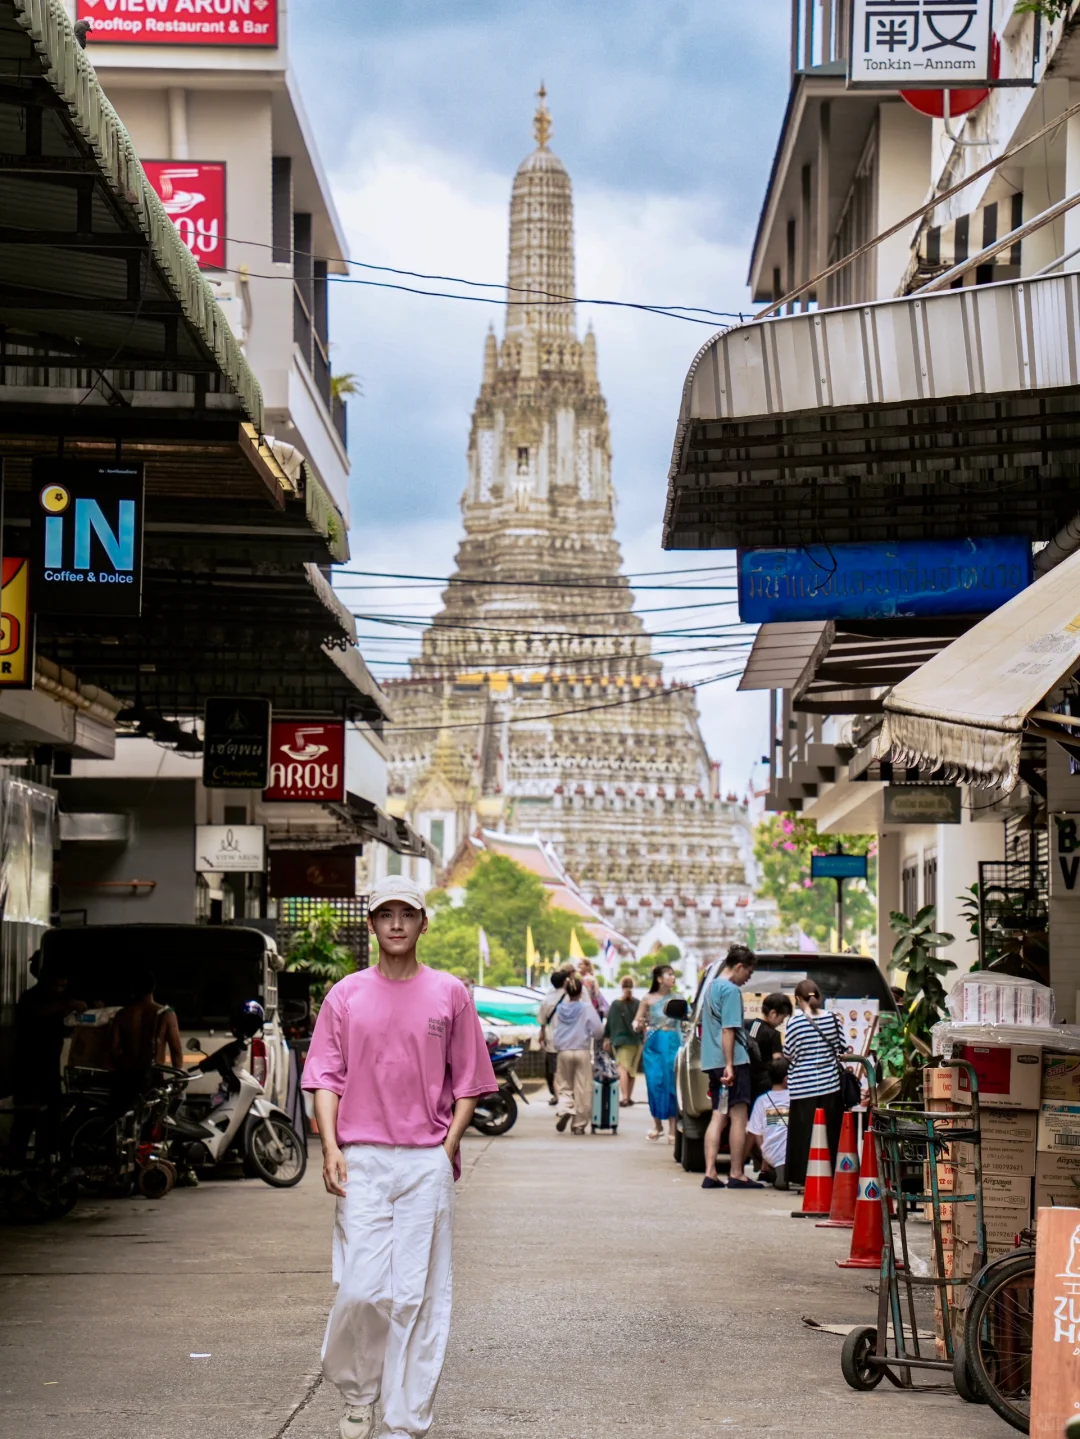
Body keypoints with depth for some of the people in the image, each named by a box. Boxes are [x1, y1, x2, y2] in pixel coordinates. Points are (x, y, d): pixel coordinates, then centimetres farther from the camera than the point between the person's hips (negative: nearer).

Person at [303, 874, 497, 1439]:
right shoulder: (346, 995, 7)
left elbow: (468, 1081, 8)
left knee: (419, 1296, 1)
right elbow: (326, 1077, 5)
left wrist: (449, 1149, -3)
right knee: (362, 1288, -7)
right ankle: (355, 1391, 19)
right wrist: (331, 1149, -8)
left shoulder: (450, 994, 6)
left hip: (428, 1164, 0)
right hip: (362, 1161, 0)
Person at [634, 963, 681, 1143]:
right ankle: (657, 1125, 14)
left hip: (672, 1044, 0)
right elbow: (637, 1022, 5)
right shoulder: (648, 999, 5)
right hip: (653, 1045, 0)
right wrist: (639, 1026, -17)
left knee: (671, 1084, -5)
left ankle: (672, 1129, -2)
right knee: (655, 1084, -2)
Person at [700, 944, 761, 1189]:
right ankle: (736, 1175, -3)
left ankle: (710, 1173, 2)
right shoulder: (731, 990, -11)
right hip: (732, 1060, -9)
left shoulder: (712, 986, 17)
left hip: (712, 1061, 9)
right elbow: (728, 1030, -18)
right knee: (738, 1116, -4)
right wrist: (730, 1065, -21)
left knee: (718, 1116, 8)